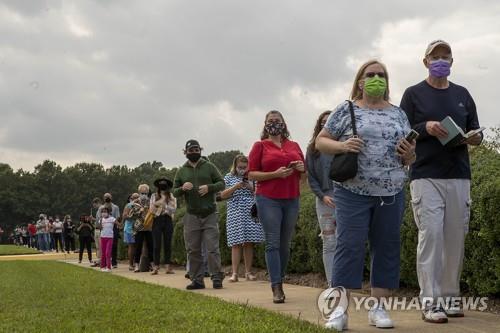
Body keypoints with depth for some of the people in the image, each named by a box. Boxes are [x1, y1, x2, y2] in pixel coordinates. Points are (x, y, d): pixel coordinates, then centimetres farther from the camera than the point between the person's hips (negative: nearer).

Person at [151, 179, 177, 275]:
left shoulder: (172, 197, 9)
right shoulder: (154, 196, 11)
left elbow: (173, 209, -3)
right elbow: (151, 210, 5)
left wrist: (164, 204, -13)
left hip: (168, 220, 0)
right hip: (157, 220, 0)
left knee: (168, 244, 1)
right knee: (156, 244, -4)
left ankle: (168, 267, 4)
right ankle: (156, 266, -3)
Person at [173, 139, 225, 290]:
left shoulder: (209, 167, 5)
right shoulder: (181, 171, 11)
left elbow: (221, 183, 5)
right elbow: (174, 192, 11)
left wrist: (209, 188, -14)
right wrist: (182, 188, -12)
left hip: (210, 215, -2)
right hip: (191, 216, 3)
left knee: (212, 249, -5)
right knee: (193, 250, 5)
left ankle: (217, 278, 0)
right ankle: (197, 280, 11)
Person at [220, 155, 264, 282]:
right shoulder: (229, 177, 8)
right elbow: (223, 195, 2)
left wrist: (251, 187, -8)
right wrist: (235, 187, -11)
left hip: (251, 213, 1)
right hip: (235, 214, -1)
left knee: (249, 243, 2)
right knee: (236, 244, -4)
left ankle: (248, 272, 8)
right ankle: (234, 273, -3)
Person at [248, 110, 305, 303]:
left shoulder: (294, 146, 15)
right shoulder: (260, 146, 5)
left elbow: (305, 170, 24)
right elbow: (251, 174, 0)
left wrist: (301, 167, -1)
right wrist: (275, 174, -14)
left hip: (291, 200, 4)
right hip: (268, 200, -4)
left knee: (285, 244, 7)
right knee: (272, 243, -9)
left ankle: (280, 281, 17)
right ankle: (277, 288, -11)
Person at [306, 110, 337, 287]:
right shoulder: (313, 149, 9)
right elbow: (311, 177, 7)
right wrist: (322, 196, -5)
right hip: (325, 200, 0)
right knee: (329, 244, -1)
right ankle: (332, 285, 2)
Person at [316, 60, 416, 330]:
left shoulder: (398, 114, 13)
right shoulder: (346, 110, 3)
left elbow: (409, 158, 17)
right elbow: (320, 141, 4)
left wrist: (409, 153, -7)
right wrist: (341, 146, -15)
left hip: (391, 194, 4)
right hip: (353, 192, -4)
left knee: (386, 248, 5)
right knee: (349, 246, -7)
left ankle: (378, 307, 14)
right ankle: (339, 309, -4)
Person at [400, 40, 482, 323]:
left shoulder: (462, 94, 17)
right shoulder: (414, 94, 6)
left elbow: (475, 131, 18)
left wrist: (475, 138, -4)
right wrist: (425, 128, -15)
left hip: (459, 177, 4)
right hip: (426, 177, -4)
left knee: (456, 238, 3)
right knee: (430, 234, -11)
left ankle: (450, 297, 13)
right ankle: (430, 302, -8)